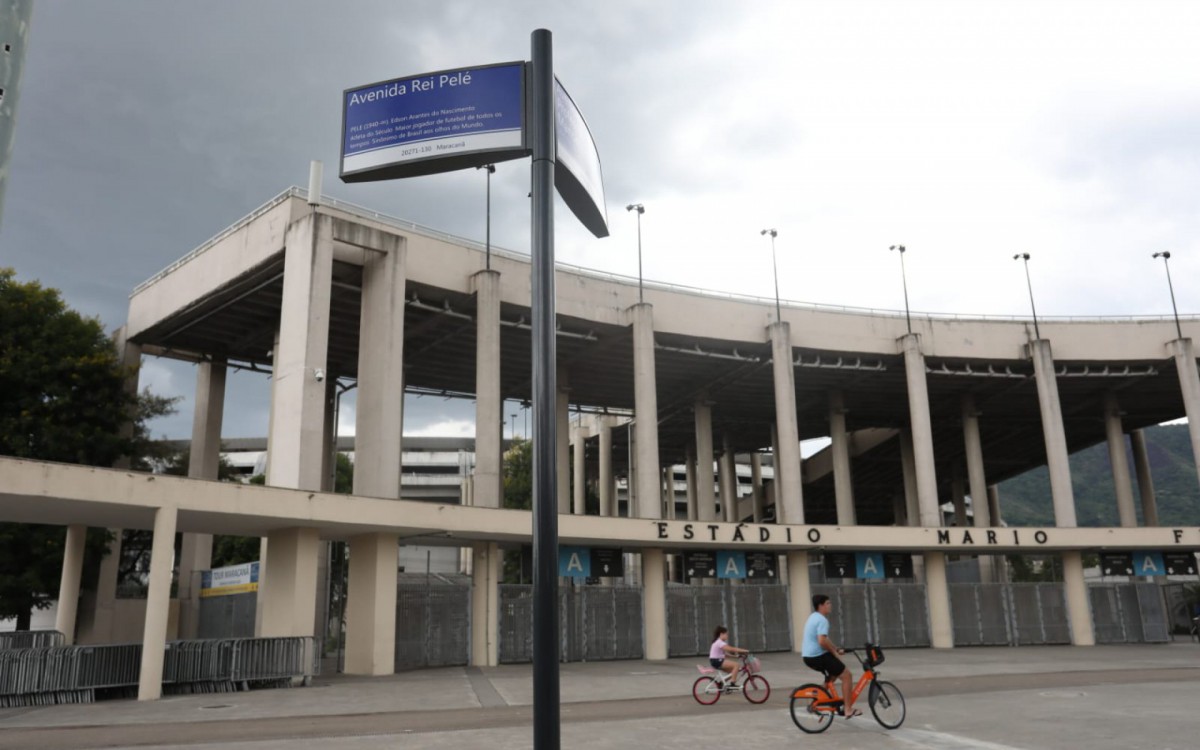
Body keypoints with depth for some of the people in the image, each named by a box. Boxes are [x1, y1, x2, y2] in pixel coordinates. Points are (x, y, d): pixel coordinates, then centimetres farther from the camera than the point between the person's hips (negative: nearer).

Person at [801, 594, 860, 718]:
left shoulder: (814, 617, 16)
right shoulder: (822, 620, -16)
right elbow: (822, 641, -27)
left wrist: (836, 649, 17)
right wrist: (834, 652, -12)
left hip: (808, 656, 10)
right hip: (818, 656, -10)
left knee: (836, 671, 29)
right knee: (846, 675, -2)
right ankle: (847, 710, 0)